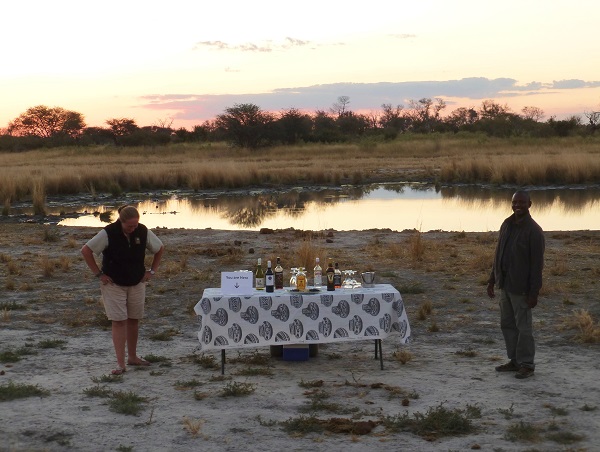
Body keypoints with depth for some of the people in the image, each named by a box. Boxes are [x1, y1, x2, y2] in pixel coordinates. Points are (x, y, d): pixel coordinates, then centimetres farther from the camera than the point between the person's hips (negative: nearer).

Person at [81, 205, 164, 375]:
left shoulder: (143, 232, -9)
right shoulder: (108, 233, -19)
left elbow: (160, 248, 8)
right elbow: (86, 250, -14)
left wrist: (152, 271, 2)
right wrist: (98, 273, -13)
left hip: (137, 284, 4)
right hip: (114, 284, -3)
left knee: (134, 320, 10)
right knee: (119, 321, -7)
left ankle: (132, 357, 25)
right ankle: (120, 363, -7)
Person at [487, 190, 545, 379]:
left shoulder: (533, 230, -14)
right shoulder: (506, 225, 9)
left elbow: (537, 264, -15)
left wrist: (534, 293, -17)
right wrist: (492, 279, 15)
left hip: (521, 287, -8)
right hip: (505, 284, 8)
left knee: (523, 326, -1)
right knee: (507, 324, 13)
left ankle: (526, 364, 8)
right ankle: (515, 361, 23)